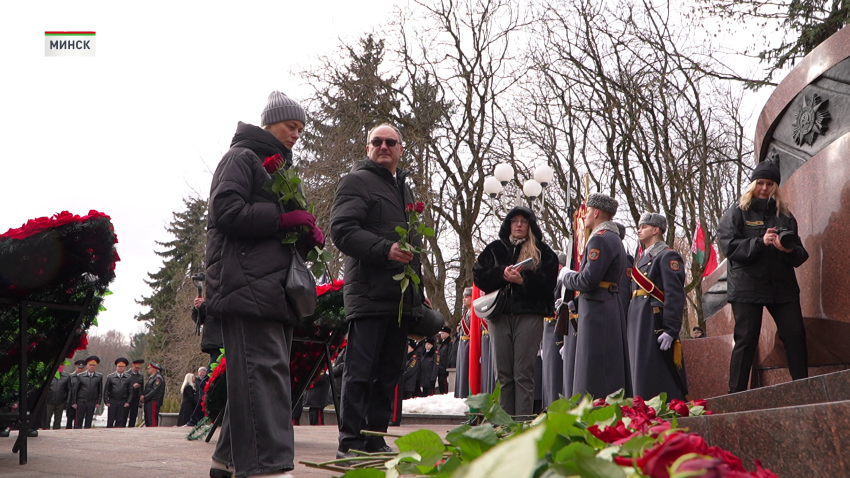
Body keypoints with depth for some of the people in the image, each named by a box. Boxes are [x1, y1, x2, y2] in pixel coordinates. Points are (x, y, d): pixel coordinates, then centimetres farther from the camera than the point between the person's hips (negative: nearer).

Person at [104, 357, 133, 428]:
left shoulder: (128, 378, 5)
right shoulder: (110, 377, 4)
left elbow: (130, 391, 6)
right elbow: (106, 390, 5)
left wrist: (128, 402, -3)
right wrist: (106, 401, -2)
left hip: (123, 403, 0)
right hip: (112, 402, 0)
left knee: (121, 422, -1)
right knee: (110, 422, 1)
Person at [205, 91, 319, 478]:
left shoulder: (282, 169, 30)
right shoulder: (241, 158, 2)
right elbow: (227, 212, -13)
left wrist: (308, 234, 8)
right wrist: (283, 219, -14)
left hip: (277, 285, 9)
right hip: (248, 282, -9)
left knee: (254, 374, 9)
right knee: (264, 369, -17)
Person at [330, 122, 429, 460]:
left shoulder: (404, 187, 26)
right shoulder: (356, 181, 0)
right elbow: (342, 229, -14)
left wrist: (419, 289, 24)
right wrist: (384, 250, -25)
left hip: (401, 296, 8)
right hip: (369, 292, -8)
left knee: (389, 372, 10)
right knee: (360, 371, -6)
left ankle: (375, 439, 17)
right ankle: (350, 443, 0)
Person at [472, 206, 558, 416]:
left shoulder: (542, 252, 10)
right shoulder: (495, 249, 18)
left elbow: (547, 282, -3)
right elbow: (478, 275, 6)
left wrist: (523, 280, -19)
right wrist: (502, 274, -10)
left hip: (529, 314, -3)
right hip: (500, 314, 3)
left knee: (523, 373, -6)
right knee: (503, 373, 2)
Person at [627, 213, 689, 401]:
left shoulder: (667, 256, -5)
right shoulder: (642, 259, 22)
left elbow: (675, 295, -14)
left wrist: (670, 330, -21)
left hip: (655, 325, -9)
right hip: (637, 326, 9)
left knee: (659, 376, -8)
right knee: (641, 377, 9)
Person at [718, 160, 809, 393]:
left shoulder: (784, 215, 15)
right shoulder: (737, 213, 5)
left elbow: (800, 254, 12)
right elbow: (729, 246, -9)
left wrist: (790, 250, -12)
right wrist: (761, 242, -20)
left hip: (783, 286, 4)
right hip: (747, 287, -3)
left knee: (796, 335, -3)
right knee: (746, 339, -3)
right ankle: (736, 394, 1)